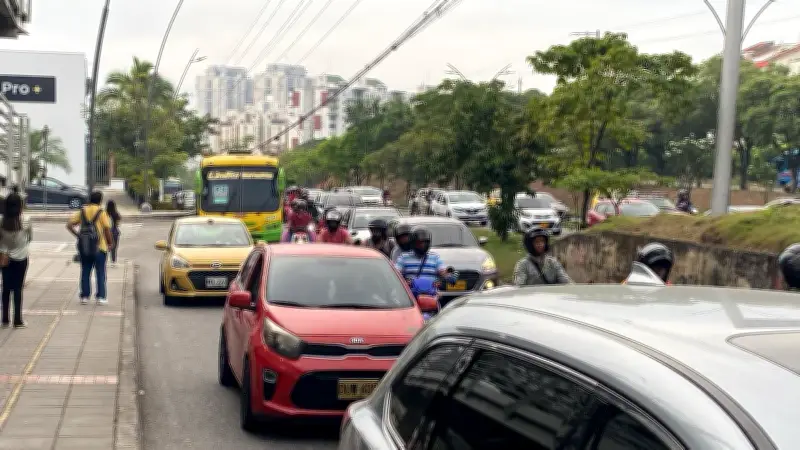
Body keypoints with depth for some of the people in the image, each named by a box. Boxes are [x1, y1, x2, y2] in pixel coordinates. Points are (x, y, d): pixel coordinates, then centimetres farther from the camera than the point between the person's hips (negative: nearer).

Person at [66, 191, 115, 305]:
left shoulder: (82, 212, 5)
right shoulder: (101, 212, -7)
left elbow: (69, 225, 1)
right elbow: (107, 229, -12)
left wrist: (78, 236, 7)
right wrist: (110, 243, 0)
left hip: (84, 247, 3)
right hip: (99, 248, -3)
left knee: (85, 272, 11)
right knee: (100, 272, 5)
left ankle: (84, 296, 12)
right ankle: (101, 297, 3)